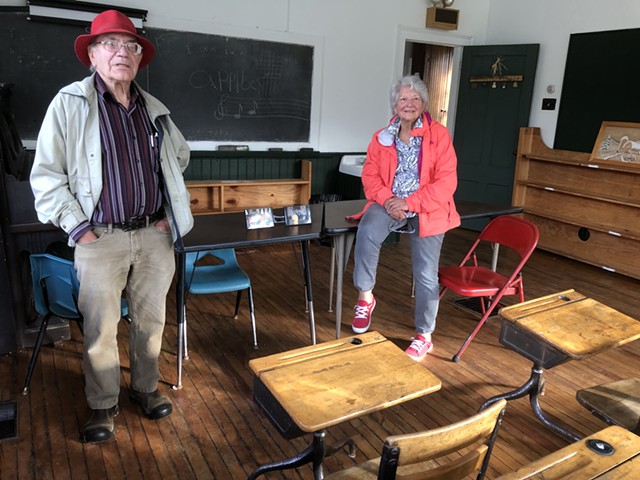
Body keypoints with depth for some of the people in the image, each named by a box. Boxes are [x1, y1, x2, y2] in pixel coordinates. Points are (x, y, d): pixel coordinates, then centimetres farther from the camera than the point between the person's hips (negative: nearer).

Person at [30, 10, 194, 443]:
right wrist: (77, 227, -9)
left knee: (151, 319, 14)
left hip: (154, 234, 4)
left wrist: (171, 210, 15)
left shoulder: (155, 109, 9)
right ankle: (103, 405, 26)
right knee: (101, 328, 6)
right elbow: (46, 174, -4)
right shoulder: (70, 103, -4)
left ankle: (146, 387, 34)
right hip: (101, 238, -3)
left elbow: (180, 157, 24)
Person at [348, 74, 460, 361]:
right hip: (390, 204, 2)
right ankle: (365, 296, -11)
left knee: (426, 274, 1)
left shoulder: (438, 135, -4)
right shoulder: (382, 138, 6)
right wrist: (387, 200, -16)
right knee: (367, 232, -32)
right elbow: (370, 176, 4)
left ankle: (424, 336, 21)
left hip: (426, 209, -1)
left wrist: (409, 203, -20)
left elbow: (446, 182, -11)